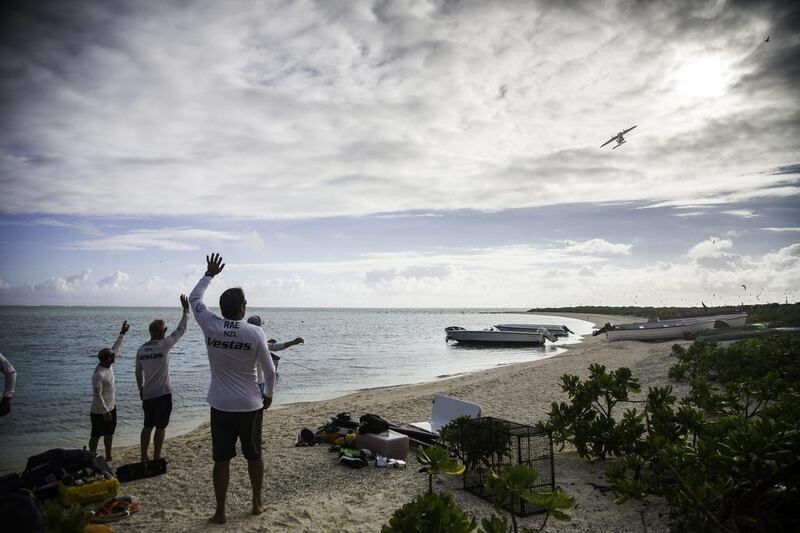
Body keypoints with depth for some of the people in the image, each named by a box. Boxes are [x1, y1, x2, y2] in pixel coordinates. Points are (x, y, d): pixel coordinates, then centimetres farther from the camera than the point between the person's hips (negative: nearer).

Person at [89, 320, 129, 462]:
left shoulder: (108, 365, -5)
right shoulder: (98, 375, -30)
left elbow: (115, 347, 8)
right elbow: (97, 395, -27)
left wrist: (122, 333, 8)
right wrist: (105, 412, -23)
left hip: (111, 407, 9)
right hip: (100, 411, -9)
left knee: (109, 434, 18)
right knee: (96, 436, 6)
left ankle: (108, 457, 30)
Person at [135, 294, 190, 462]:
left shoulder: (140, 349, 3)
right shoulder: (163, 345, -16)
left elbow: (138, 373, 12)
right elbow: (181, 330, -9)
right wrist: (186, 310, -2)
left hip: (147, 395, 6)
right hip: (162, 394, -6)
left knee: (147, 426, 17)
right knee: (160, 428, 4)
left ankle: (144, 457, 22)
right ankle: (156, 458, 9)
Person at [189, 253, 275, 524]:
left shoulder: (210, 326, -8)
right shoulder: (255, 332, -13)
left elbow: (194, 298, 10)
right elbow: (269, 370, -8)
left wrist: (209, 274, 19)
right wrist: (269, 394, 9)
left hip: (221, 406, 1)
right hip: (250, 406, -1)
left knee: (221, 459, 10)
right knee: (254, 456, 15)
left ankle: (220, 512, 16)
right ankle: (257, 503, 28)